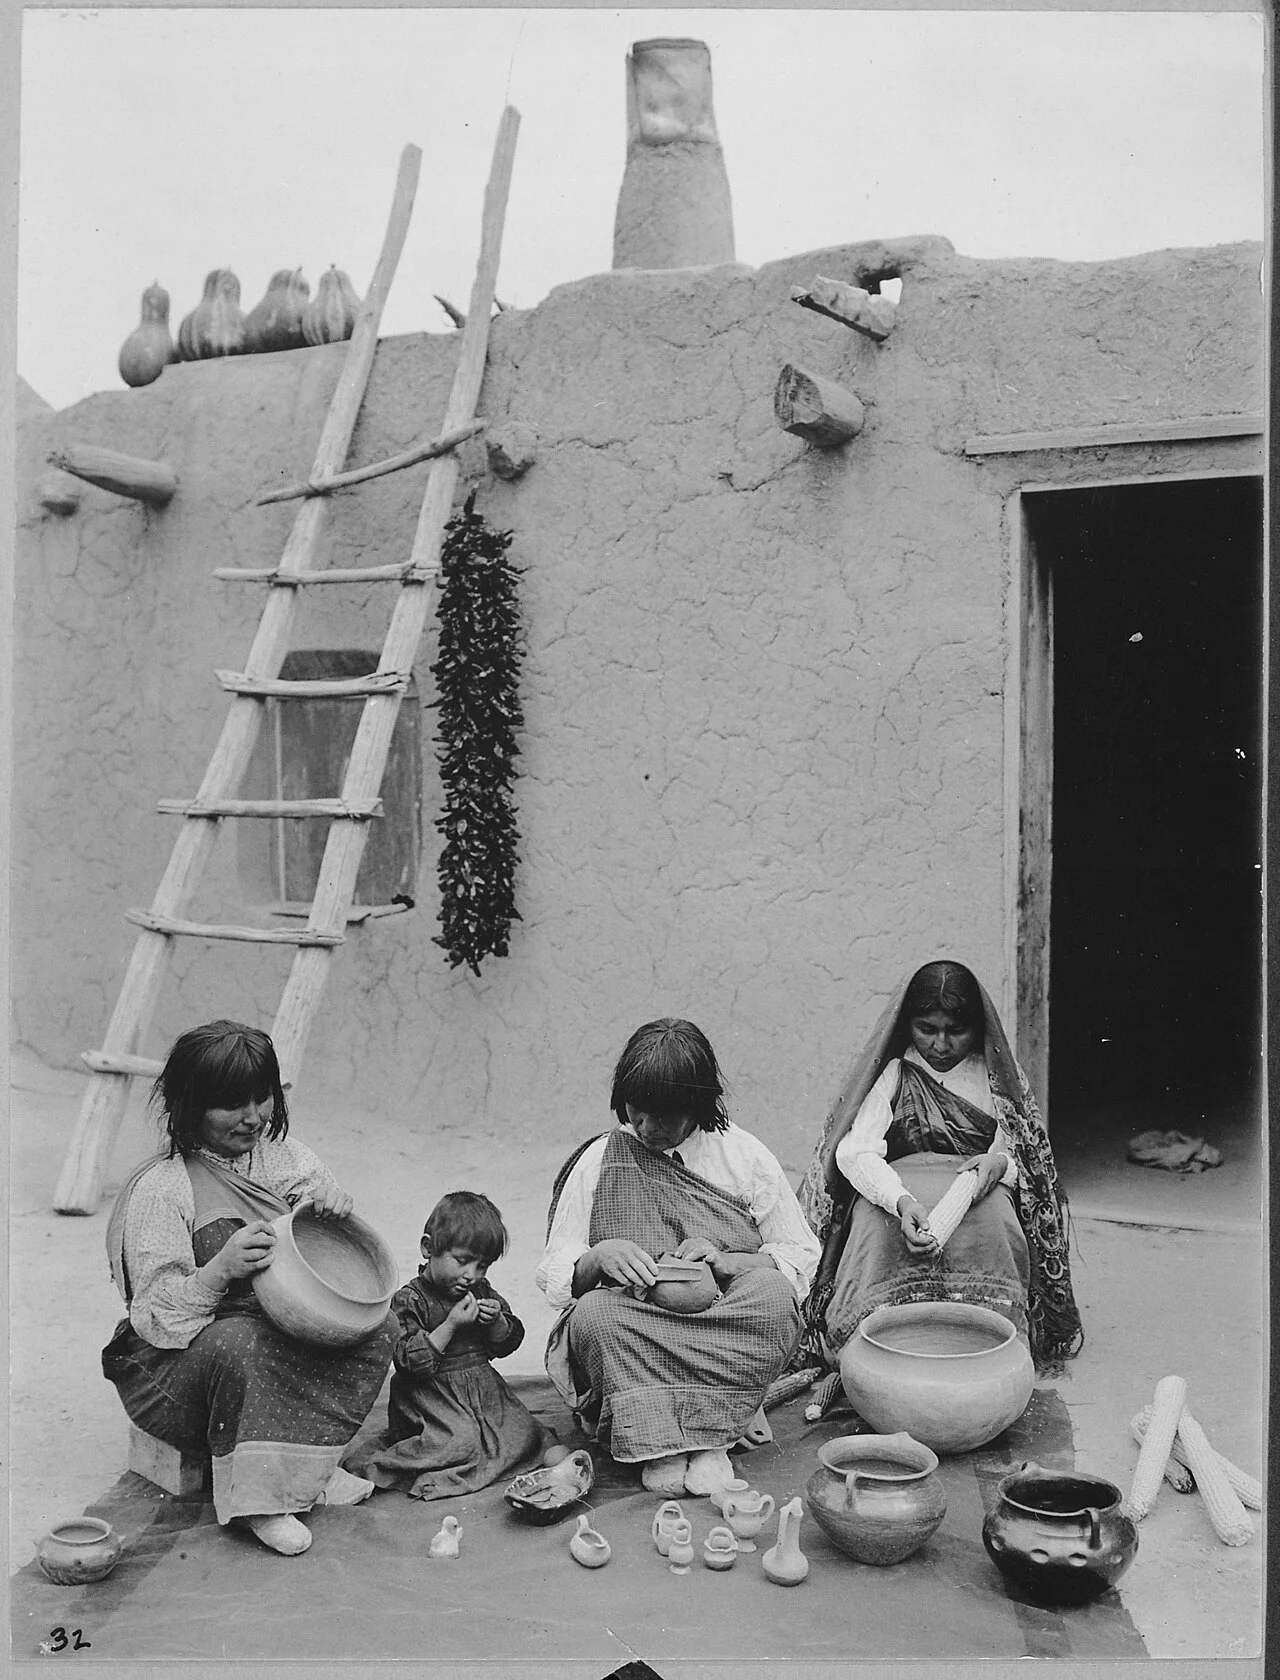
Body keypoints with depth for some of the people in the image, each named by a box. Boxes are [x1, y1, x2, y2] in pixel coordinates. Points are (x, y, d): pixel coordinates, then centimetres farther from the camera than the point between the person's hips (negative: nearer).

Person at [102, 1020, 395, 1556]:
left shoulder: (281, 1155, 5)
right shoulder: (157, 1189, -14)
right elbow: (157, 1316, -16)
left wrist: (334, 1204, -18)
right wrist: (220, 1269, -34)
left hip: (283, 1336, 6)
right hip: (168, 1368, -6)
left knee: (377, 1325, -15)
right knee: (240, 1341, -38)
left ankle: (303, 1463, -9)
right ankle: (254, 1497, -22)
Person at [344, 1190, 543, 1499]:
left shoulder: (482, 1291, 9)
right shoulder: (408, 1301, -11)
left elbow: (507, 1343, 14)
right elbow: (408, 1361, -19)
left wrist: (497, 1321, -9)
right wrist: (451, 1325, -24)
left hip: (483, 1389, 7)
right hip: (430, 1395, -7)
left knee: (526, 1432, -8)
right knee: (462, 1442, -29)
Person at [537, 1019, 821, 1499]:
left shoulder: (743, 1154, 5)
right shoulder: (599, 1161, 6)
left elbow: (801, 1258, 5)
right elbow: (554, 1276, 5)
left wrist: (723, 1260, -13)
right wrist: (598, 1257, -18)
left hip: (729, 1335, 0)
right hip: (630, 1325, 0)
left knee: (772, 1296, -31)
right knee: (593, 1315, -32)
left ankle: (709, 1433, -25)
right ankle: (660, 1446, -27)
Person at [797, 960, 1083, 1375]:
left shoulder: (997, 1076, 14)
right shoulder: (891, 1073, 7)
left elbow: (1024, 1153, 8)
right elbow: (855, 1150, -9)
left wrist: (999, 1162, -19)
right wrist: (902, 1201, -30)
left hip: (978, 1188, 1)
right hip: (894, 1187, -1)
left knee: (991, 1217, -36)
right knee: (882, 1225, -38)